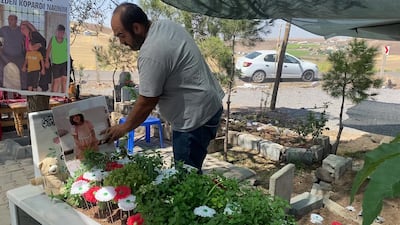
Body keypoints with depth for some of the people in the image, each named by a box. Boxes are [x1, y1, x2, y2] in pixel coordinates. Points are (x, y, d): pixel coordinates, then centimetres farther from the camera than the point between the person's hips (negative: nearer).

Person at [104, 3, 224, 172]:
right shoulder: (165, 25, 6)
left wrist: (123, 128, -1)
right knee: (188, 172, 19)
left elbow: (146, 103, -17)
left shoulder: (151, 54, -24)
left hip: (196, 117, -10)